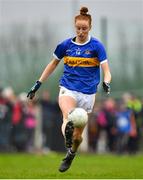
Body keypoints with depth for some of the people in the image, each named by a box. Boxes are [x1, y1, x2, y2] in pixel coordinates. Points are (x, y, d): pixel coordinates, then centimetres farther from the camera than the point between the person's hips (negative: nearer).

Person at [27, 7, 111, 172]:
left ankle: (69, 158, 33)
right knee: (69, 119, -34)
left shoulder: (96, 46, -4)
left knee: (77, 135, 7)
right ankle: (69, 150, -48)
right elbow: (53, 64, 19)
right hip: (67, 89, 1)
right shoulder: (65, 45, 3)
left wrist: (106, 83, -31)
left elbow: (106, 71, -8)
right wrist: (38, 84, 16)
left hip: (87, 94, 0)